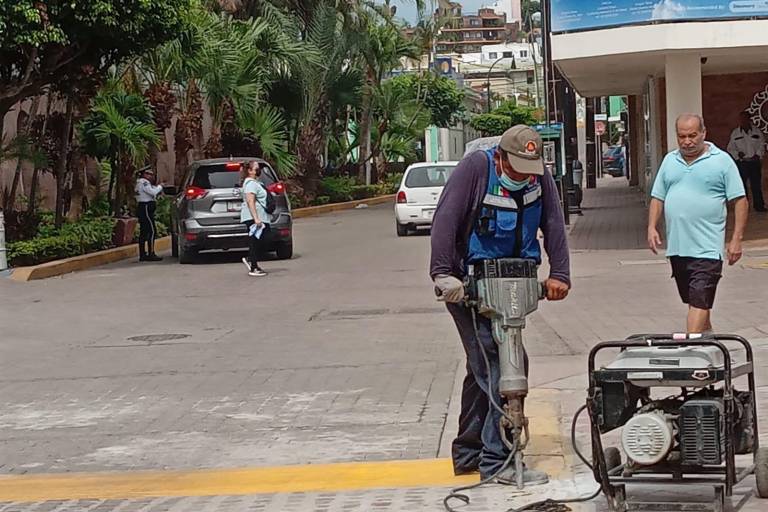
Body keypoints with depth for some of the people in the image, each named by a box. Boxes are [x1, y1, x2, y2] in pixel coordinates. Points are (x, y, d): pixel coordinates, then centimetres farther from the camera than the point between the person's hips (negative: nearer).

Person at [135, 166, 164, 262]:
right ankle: (151, 254, -15)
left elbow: (152, 193, 25)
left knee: (143, 232, 9)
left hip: (141, 209, 11)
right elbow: (153, 192, -23)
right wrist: (160, 186, -7)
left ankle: (142, 255, 10)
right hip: (146, 208, -11)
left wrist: (158, 188, 9)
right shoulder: (144, 182, -12)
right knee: (152, 230, -11)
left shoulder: (141, 182, 20)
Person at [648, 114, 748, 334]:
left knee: (699, 302, -12)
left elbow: (740, 201, -2)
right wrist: (652, 227, 3)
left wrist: (736, 239, -8)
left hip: (707, 248, -5)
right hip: (676, 247, 5)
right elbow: (658, 198, 17)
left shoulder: (721, 161, -1)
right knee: (693, 300, 15)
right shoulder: (670, 161, 13)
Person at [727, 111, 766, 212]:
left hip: (754, 161, 0)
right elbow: (730, 148, 5)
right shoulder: (735, 133, 3)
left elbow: (762, 145, 7)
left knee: (756, 184, 4)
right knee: (742, 184, 2)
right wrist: (737, 154, -12)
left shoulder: (757, 131, 4)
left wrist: (758, 155, -8)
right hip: (741, 162, 0)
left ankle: (759, 205, 12)